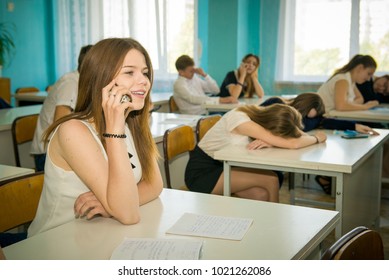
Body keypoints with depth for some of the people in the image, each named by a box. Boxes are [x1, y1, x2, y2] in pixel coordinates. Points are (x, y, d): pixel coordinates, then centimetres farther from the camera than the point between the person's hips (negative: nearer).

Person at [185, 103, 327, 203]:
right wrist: (316, 138, -15)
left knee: (261, 195, -16)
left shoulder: (262, 116, -7)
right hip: (201, 173, -7)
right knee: (270, 179, -14)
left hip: (220, 167, 7)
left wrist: (270, 141, -25)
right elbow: (293, 144, -34)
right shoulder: (240, 119, -30)